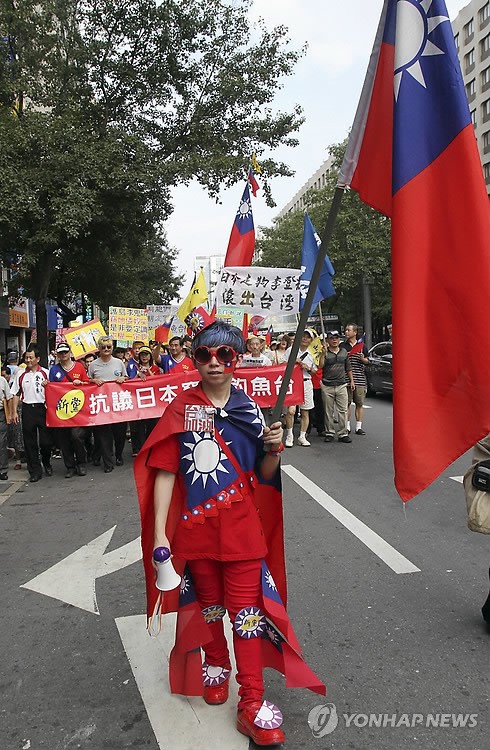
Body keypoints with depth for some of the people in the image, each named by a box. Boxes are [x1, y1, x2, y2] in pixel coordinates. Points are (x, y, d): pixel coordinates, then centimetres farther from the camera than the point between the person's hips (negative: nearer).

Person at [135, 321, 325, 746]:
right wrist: (159, 533, -13)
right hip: (195, 527, 0)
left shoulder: (250, 409, -2)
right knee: (209, 604, 19)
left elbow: (264, 474, 4)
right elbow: (164, 472, -9)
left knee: (246, 609, 4)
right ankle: (216, 665, 45)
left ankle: (252, 704, 18)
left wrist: (273, 448, -17)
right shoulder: (181, 409, -6)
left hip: (242, 526, 0)